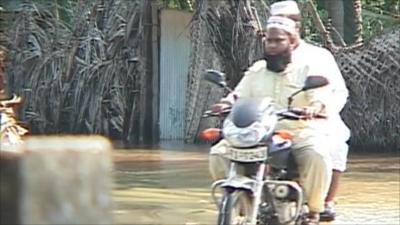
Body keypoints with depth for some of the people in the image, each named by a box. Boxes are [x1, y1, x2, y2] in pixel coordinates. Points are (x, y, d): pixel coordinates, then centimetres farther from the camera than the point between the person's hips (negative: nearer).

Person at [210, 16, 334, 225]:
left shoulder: (306, 69, 4)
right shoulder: (256, 71, 17)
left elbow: (322, 93, -13)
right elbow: (240, 94, 6)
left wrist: (314, 107, -37)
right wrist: (227, 103, -19)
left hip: (300, 132, -4)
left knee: (317, 156, -36)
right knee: (218, 153, -15)